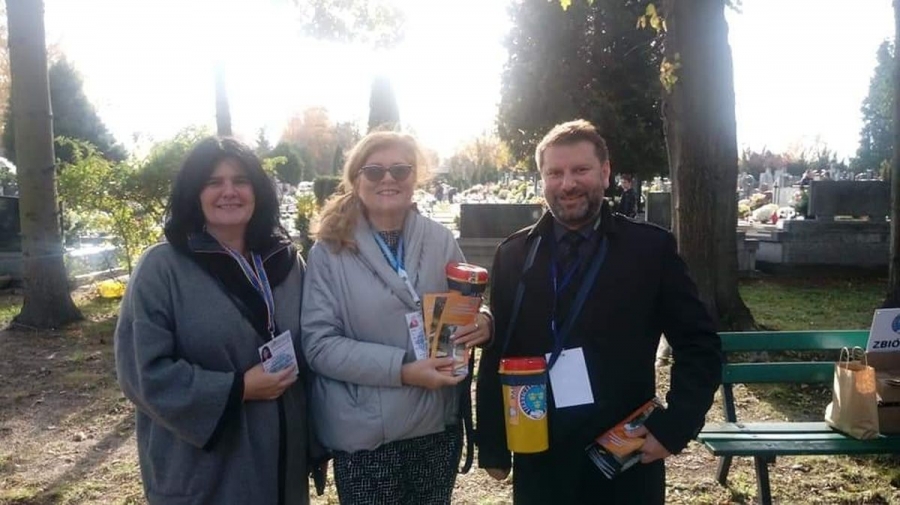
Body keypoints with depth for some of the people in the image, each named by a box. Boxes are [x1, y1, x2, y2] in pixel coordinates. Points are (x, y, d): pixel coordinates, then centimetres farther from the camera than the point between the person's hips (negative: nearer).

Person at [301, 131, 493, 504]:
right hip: (366, 434, -3)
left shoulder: (441, 240, 0)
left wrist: (483, 324, -12)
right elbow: (318, 344, -12)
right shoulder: (330, 250, -7)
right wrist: (402, 370, -21)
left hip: (439, 425, 3)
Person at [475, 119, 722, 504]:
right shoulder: (513, 254, 1)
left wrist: (674, 427, -10)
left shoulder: (652, 248, -4)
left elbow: (700, 347, 0)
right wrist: (492, 446, 3)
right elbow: (495, 355, 3)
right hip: (538, 465, 2)